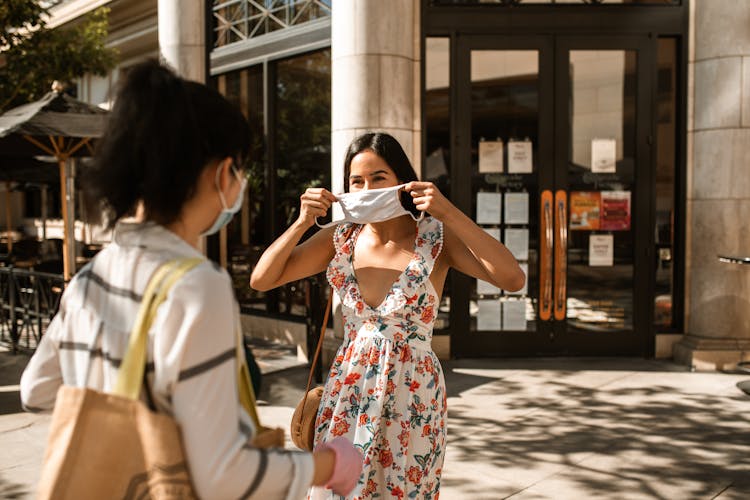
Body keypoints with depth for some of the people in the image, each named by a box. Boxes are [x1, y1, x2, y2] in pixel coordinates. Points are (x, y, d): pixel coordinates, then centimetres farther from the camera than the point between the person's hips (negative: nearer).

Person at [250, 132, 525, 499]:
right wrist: (302, 222, -13)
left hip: (412, 398, -2)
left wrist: (448, 212, -26)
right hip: (347, 392, 3)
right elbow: (260, 280, 0)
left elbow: (513, 280, -22)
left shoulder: (436, 238, -9)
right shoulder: (339, 239, 0)